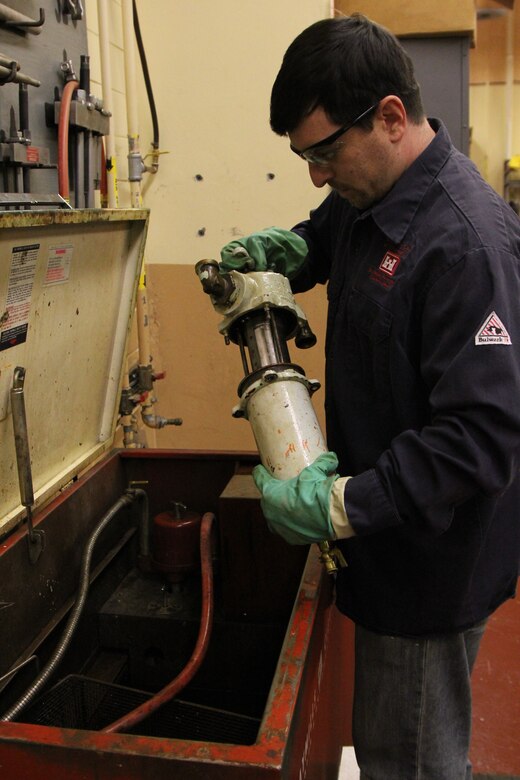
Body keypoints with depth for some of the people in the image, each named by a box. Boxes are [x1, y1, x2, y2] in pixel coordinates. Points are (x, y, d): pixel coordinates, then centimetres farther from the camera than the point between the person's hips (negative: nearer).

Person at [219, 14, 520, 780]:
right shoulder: (369, 194, 2)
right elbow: (324, 239, 24)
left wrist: (344, 506, -27)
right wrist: (277, 251, 1)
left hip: (432, 553, -8)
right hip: (386, 535, 9)